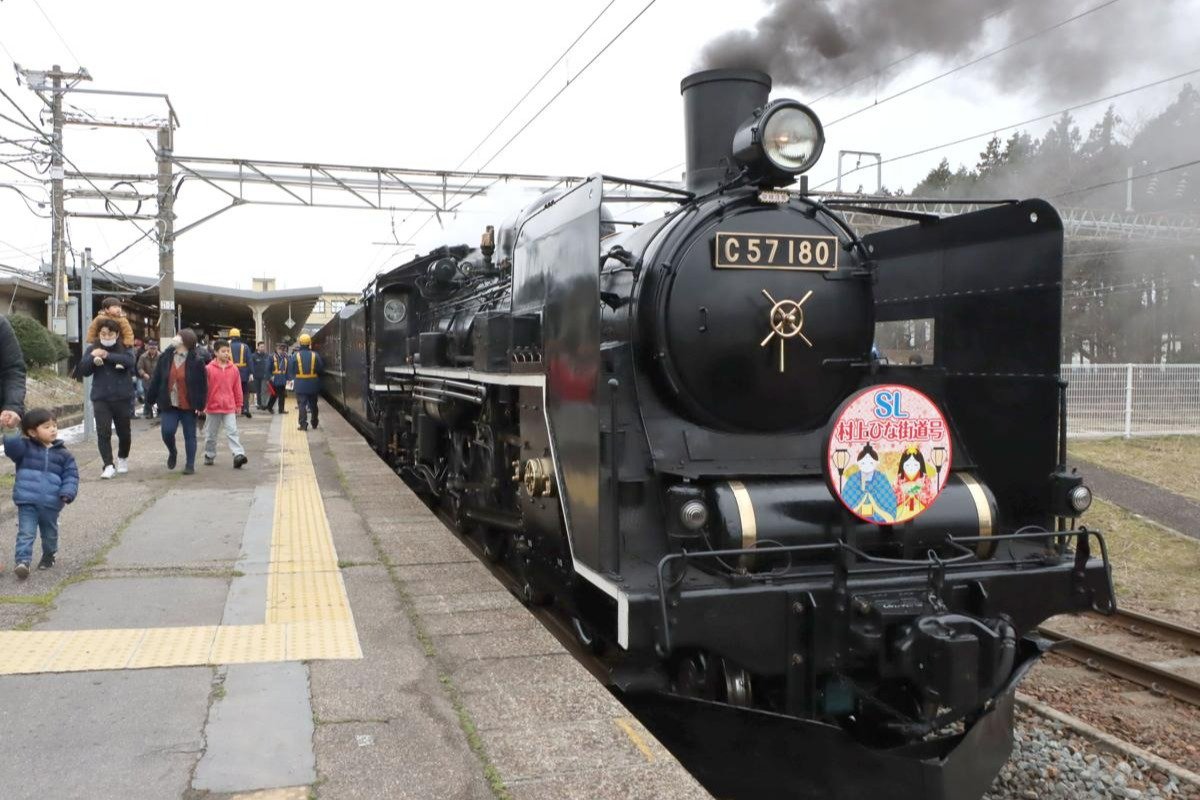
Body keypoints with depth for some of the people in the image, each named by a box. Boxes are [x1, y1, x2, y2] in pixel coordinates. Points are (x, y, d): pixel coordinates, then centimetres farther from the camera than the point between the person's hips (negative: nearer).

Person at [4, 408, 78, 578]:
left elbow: (71, 476, 0)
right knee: (26, 532, -11)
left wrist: (67, 493, -13)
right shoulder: (25, 447, 2)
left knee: (50, 533, 19)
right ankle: (22, 560, -13)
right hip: (27, 501, -2)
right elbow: (10, 444, -17)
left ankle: (48, 556, 39)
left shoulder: (63, 454, 4)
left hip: (51, 503, 2)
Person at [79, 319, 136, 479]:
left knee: (124, 433, 11)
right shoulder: (93, 349, 6)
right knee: (103, 433, -11)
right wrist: (92, 358, -21)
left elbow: (129, 361, -21)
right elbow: (83, 369, -2)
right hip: (101, 399, 1)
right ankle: (109, 466, -10)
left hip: (122, 398, -1)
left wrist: (107, 355, -30)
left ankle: (123, 459, 36)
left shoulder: (124, 348, 0)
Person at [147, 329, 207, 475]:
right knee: (167, 432, -4)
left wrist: (200, 405, -13)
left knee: (190, 435, 5)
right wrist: (150, 397, 4)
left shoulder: (196, 361, -9)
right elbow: (156, 379, 6)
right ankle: (172, 452, 26)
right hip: (169, 404, 3)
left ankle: (190, 465, 13)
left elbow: (203, 385, -8)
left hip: (188, 406, -3)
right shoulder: (166, 357, 2)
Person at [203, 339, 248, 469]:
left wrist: (238, 404, 12)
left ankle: (238, 455, -18)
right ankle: (209, 456, 27)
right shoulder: (209, 369, -6)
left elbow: (237, 389, 9)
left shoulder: (234, 369, 2)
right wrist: (203, 405, -2)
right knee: (211, 434, 13)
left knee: (232, 432, -9)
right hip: (213, 407, -1)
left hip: (229, 407, 1)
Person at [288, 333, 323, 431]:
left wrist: (293, 378, 13)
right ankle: (314, 424, 26)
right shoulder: (315, 355, -4)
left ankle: (303, 424, -7)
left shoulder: (295, 356, -7)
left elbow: (290, 371, -3)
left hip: (300, 384, -2)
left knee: (302, 404, 1)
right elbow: (321, 369, -2)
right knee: (313, 404, 16)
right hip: (313, 384, 2)